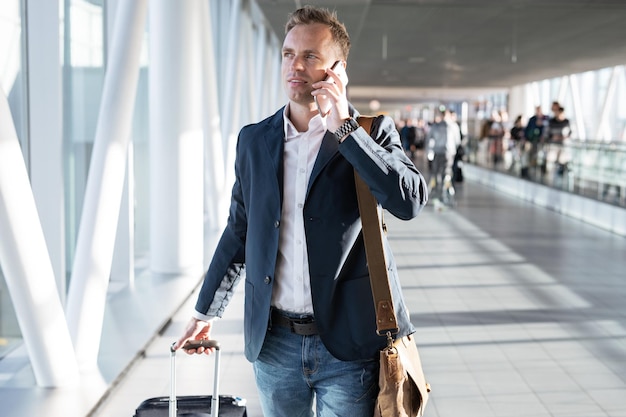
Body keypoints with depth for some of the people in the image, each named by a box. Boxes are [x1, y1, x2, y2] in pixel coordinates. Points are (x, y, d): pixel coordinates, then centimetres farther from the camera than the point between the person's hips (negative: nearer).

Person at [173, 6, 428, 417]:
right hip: (274, 344, 4)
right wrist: (206, 311, 16)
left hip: (348, 344, -3)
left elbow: (411, 201, -19)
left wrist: (345, 128, -18)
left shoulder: (371, 132, -2)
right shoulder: (254, 140, 7)